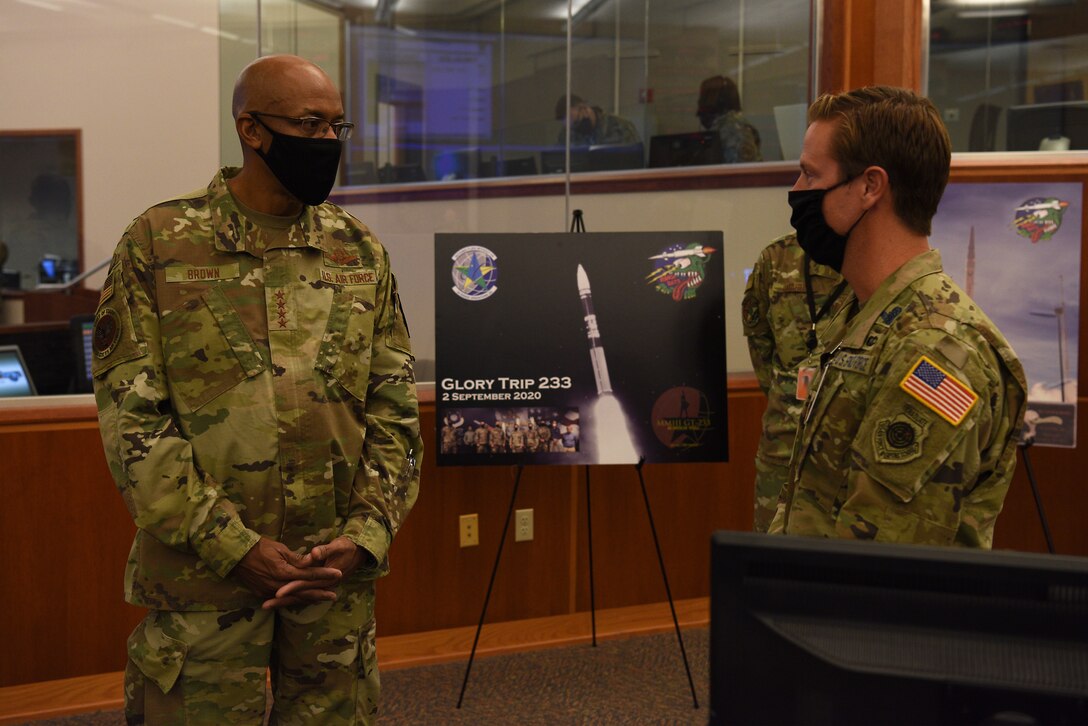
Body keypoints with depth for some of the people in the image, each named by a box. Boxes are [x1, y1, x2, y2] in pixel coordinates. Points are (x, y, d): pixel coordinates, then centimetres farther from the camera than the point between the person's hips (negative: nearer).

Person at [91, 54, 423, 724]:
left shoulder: (361, 251, 7)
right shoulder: (159, 243, -3)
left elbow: (394, 409, 7)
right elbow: (132, 418, -7)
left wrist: (365, 534, -7)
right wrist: (231, 545, -14)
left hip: (338, 570, 3)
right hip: (202, 575, -3)